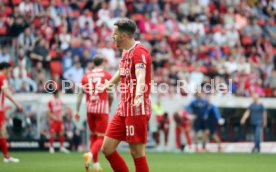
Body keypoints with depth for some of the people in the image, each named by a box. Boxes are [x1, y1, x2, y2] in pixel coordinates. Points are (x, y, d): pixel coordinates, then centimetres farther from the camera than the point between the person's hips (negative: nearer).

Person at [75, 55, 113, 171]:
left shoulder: (86, 76, 7)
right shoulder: (107, 76, -2)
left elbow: (80, 94, 3)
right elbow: (110, 95, -3)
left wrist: (77, 111, 5)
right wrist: (109, 107, 15)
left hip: (89, 109, 4)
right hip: (102, 109, -4)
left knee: (93, 135, 16)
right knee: (101, 137, -1)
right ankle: (90, 154, -29)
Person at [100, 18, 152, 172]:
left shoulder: (139, 51, -14)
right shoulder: (126, 52, 14)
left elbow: (141, 75, -33)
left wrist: (138, 95, -51)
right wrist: (107, 85, 50)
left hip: (137, 110, -9)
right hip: (123, 109, 9)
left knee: (137, 153, -7)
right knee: (107, 148, 6)